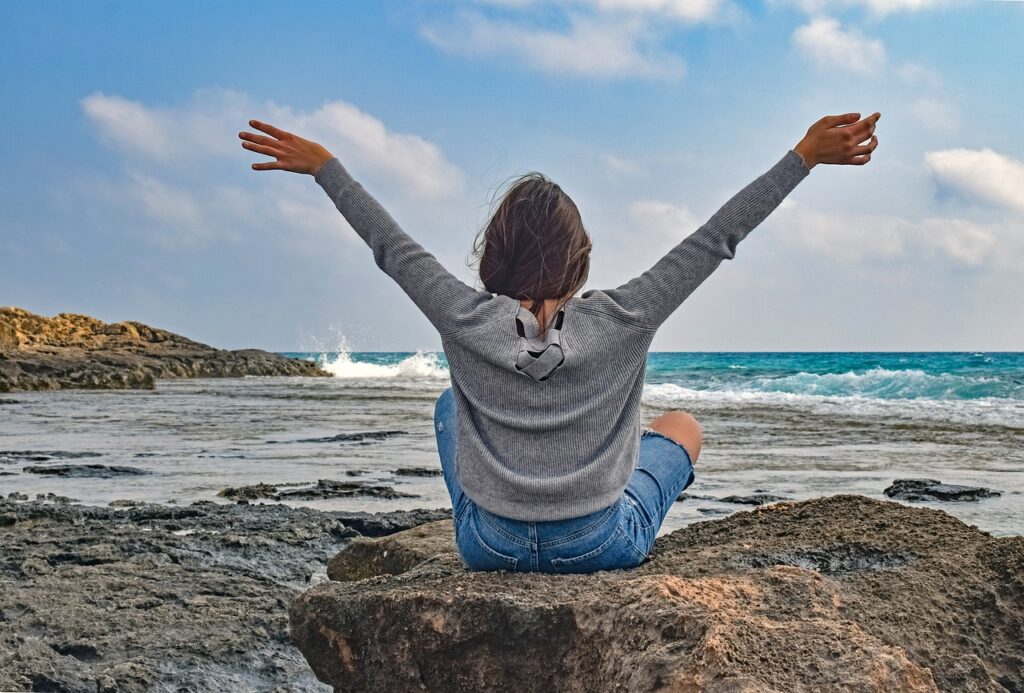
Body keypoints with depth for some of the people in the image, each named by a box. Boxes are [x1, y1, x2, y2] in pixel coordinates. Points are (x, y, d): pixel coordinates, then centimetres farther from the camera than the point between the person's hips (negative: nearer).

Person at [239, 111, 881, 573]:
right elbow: (717, 238, -12)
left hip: (490, 549, 1)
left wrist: (322, 166, 11)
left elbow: (392, 247, -2)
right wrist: (806, 156, -5)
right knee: (681, 426, 27)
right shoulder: (623, 321, -17)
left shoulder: (465, 322, -15)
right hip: (601, 549, -1)